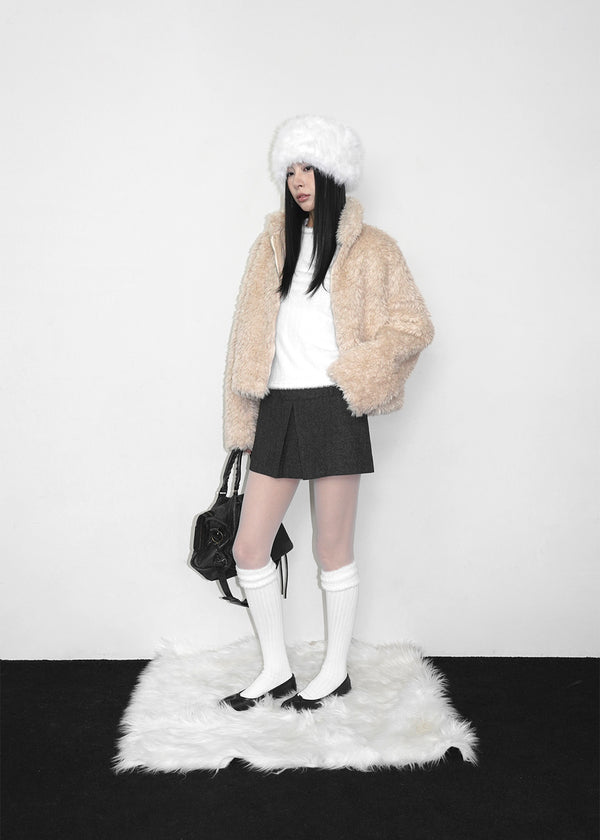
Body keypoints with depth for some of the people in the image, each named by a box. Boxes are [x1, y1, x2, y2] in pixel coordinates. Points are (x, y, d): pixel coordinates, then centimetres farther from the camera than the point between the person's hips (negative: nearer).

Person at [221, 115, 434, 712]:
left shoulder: (368, 249, 1)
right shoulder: (274, 243, 14)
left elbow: (413, 326, -1)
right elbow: (251, 333, 15)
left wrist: (350, 373, -12)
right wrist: (242, 419, 11)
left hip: (331, 411, -5)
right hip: (278, 409, 6)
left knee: (332, 551, 5)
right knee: (249, 548, 6)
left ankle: (335, 672, 26)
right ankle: (276, 670, 24)